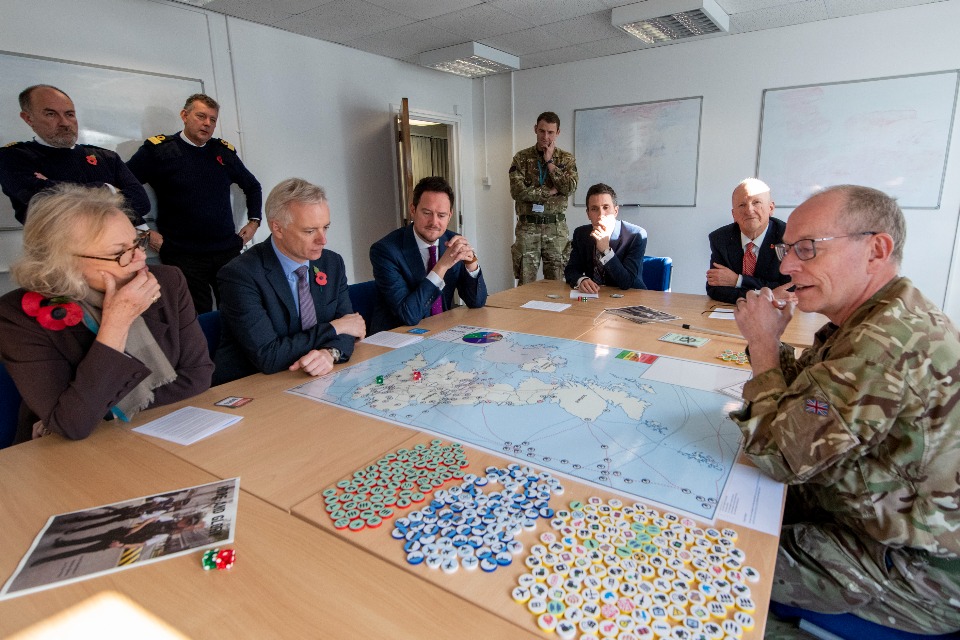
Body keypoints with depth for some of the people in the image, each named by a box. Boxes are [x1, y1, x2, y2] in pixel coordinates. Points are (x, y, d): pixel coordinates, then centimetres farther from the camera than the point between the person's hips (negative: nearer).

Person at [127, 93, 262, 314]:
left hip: (228, 250, 3)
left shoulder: (225, 151, 12)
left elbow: (252, 186, 26)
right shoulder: (158, 149, 1)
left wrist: (254, 221, 15)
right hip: (183, 256, -3)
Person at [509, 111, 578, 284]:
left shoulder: (567, 158, 7)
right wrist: (549, 192, -10)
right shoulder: (522, 157, 3)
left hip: (556, 226, 1)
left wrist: (549, 162, -7)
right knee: (526, 284, 1)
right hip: (527, 226, -1)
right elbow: (517, 191, -10)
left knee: (556, 282, 4)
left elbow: (570, 187, -10)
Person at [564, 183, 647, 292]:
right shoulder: (580, 233, 0)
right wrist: (581, 280, -23)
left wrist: (606, 250, -28)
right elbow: (570, 270, -1)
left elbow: (626, 283, -18)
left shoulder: (636, 235, -12)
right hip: (593, 294, 3)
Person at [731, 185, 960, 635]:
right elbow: (800, 401, 10)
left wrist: (762, 344, -19)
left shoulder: (890, 340, -34)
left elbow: (780, 455, -29)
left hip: (918, 569, -9)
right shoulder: (889, 318, 0)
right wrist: (767, 342, -9)